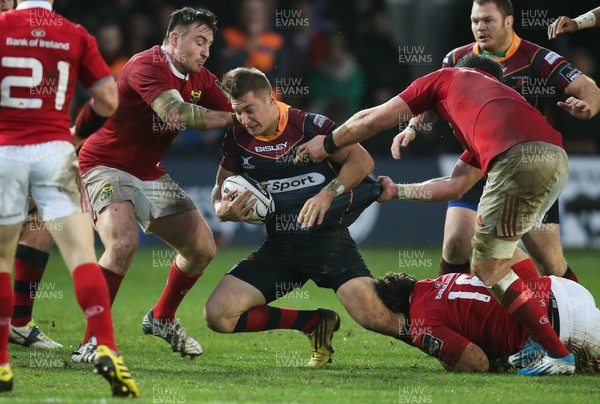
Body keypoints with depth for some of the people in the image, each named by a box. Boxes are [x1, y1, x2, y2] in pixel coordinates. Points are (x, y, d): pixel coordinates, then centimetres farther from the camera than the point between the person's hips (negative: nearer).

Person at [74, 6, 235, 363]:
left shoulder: (200, 80, 5)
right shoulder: (146, 66, -22)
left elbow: (236, 111, 5)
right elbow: (175, 112, -36)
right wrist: (232, 118, -29)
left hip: (151, 174, 9)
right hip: (106, 167, -9)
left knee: (203, 248, 6)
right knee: (123, 243, -32)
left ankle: (162, 319, 29)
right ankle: (92, 341, -26)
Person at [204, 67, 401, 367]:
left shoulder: (309, 125, -9)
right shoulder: (237, 139, 4)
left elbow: (362, 160, -7)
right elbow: (222, 187, 16)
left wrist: (329, 193, -23)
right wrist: (222, 209, -8)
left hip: (328, 238, -5)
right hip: (279, 247, 5)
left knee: (375, 318, -26)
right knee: (218, 315, -12)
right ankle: (315, 323, 4)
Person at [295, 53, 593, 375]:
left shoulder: (447, 78, 26)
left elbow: (371, 120, 27)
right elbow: (454, 187, 39)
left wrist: (327, 144, 42)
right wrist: (397, 191, 51)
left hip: (519, 157, -7)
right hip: (557, 158, 7)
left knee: (487, 267, 6)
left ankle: (558, 356, 5)